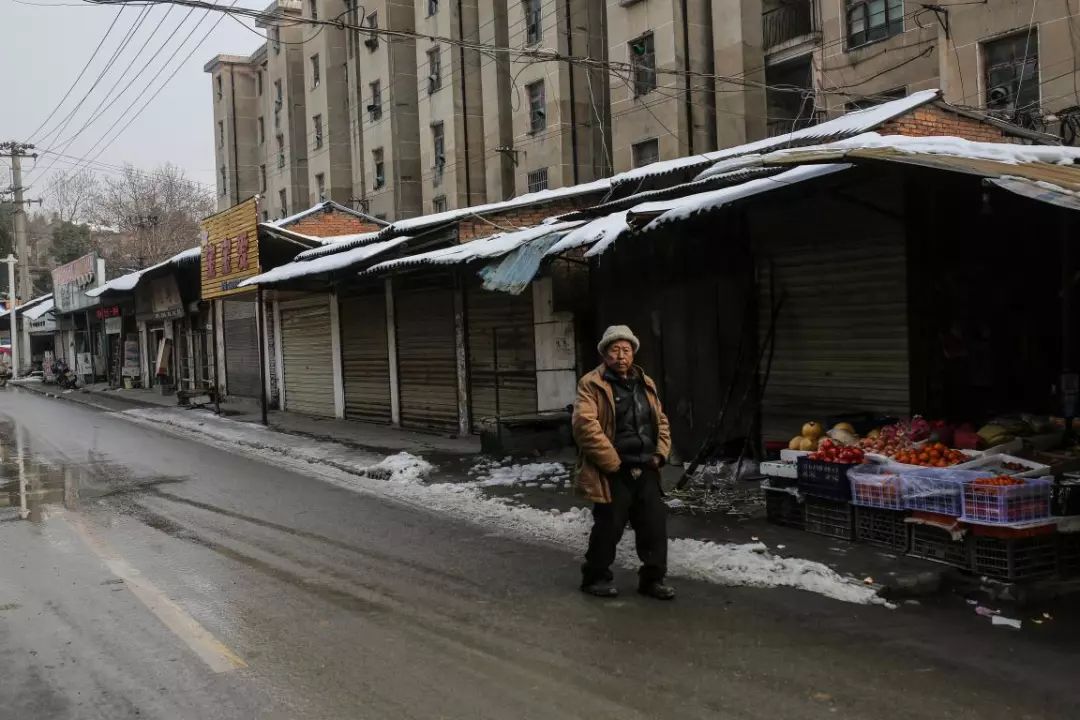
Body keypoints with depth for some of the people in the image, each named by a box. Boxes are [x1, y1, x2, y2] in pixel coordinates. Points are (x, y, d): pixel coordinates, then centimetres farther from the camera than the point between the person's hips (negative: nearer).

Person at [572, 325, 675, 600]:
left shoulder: (646, 384, 14)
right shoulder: (592, 384, -8)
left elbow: (661, 421, 21)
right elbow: (584, 424, -18)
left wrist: (661, 453, 5)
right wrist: (612, 462, -17)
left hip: (645, 471, 6)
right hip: (613, 473, -6)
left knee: (655, 526, 7)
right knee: (609, 528, 2)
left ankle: (652, 579, 20)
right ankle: (595, 577, 21)